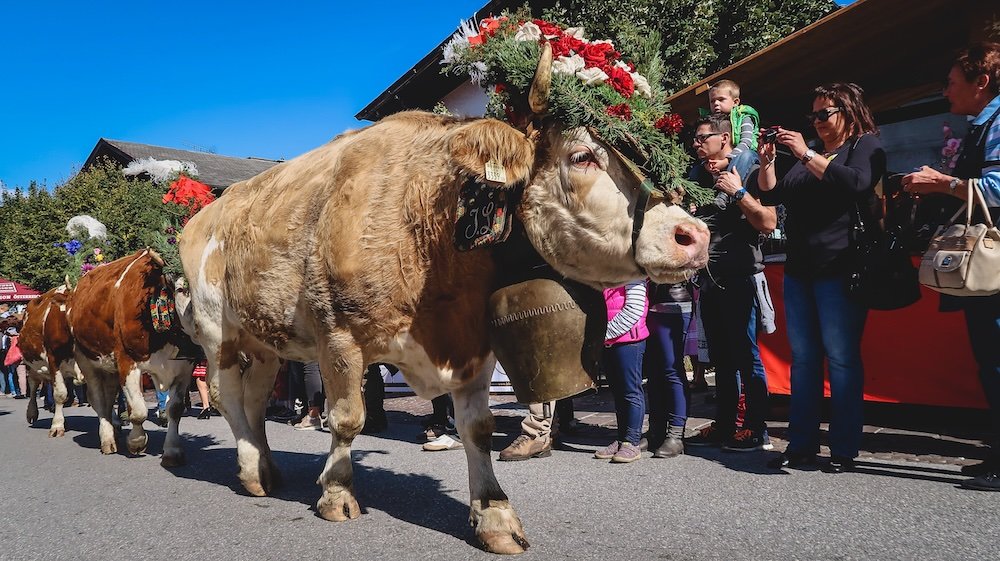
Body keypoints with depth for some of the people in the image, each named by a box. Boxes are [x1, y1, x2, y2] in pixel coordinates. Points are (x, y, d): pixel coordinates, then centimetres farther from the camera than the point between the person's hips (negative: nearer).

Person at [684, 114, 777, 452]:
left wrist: (738, 192, -13)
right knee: (721, 358, 12)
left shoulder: (749, 173, -4)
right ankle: (725, 426, 21)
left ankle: (756, 430, 5)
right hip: (709, 280, 8)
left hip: (738, 278, -8)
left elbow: (768, 223, -14)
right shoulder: (701, 178, 17)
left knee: (746, 355, -3)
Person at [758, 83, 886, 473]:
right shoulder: (807, 155, 24)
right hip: (799, 269, 7)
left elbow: (855, 182, -15)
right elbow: (772, 195, 21)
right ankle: (801, 444, 11)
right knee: (803, 358, 6)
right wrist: (767, 160, 6)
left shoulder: (866, 144, 5)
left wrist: (806, 154, -13)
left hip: (839, 268, -6)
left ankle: (844, 450, 1)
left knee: (842, 358, -5)